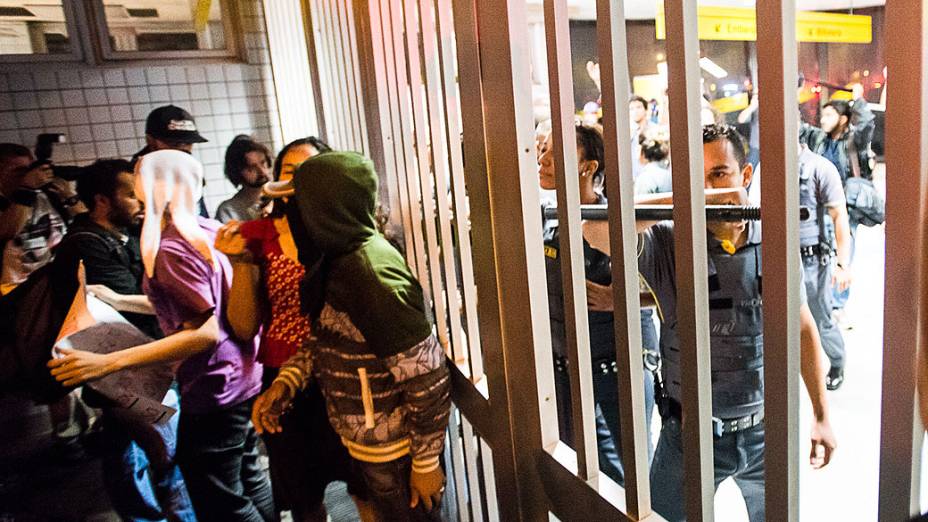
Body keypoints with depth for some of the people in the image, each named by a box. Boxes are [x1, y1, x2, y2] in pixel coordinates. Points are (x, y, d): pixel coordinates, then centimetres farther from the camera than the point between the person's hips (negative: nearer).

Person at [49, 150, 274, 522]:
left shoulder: (172, 248, -20)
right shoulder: (209, 229, 5)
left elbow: (207, 332, -26)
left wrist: (108, 362, -30)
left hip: (215, 392, -9)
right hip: (243, 376, 9)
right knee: (249, 482, 23)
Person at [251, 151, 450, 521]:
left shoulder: (370, 274, -28)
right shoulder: (338, 259, 0)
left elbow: (428, 377, -26)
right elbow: (324, 335, 11)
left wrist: (426, 462, -18)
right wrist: (284, 382, -3)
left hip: (395, 452, -8)